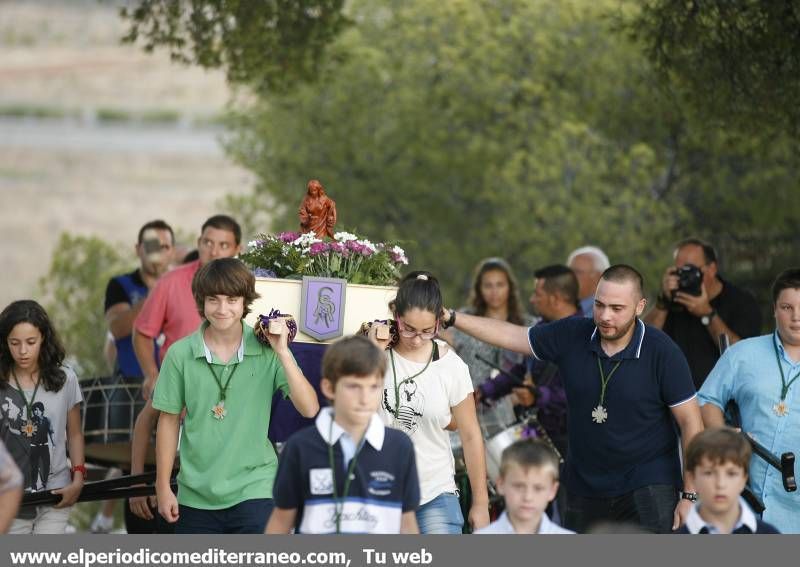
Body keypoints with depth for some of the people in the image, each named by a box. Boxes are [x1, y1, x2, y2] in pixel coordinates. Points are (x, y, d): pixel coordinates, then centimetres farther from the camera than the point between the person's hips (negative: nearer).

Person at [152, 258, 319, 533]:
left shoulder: (266, 351, -6)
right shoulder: (180, 354, -3)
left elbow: (309, 409, -13)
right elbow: (169, 421, 5)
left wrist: (283, 352, -21)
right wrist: (163, 487, 4)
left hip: (253, 490, -2)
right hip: (196, 496, 2)